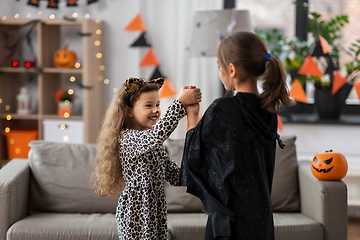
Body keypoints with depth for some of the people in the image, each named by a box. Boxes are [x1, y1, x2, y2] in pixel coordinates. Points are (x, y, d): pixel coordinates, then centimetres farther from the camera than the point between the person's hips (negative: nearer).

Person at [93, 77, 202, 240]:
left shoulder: (154, 144, 14)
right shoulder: (127, 138, -13)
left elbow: (175, 176, 13)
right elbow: (156, 135, -34)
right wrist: (181, 102, -35)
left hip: (156, 210, 8)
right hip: (136, 211, -8)